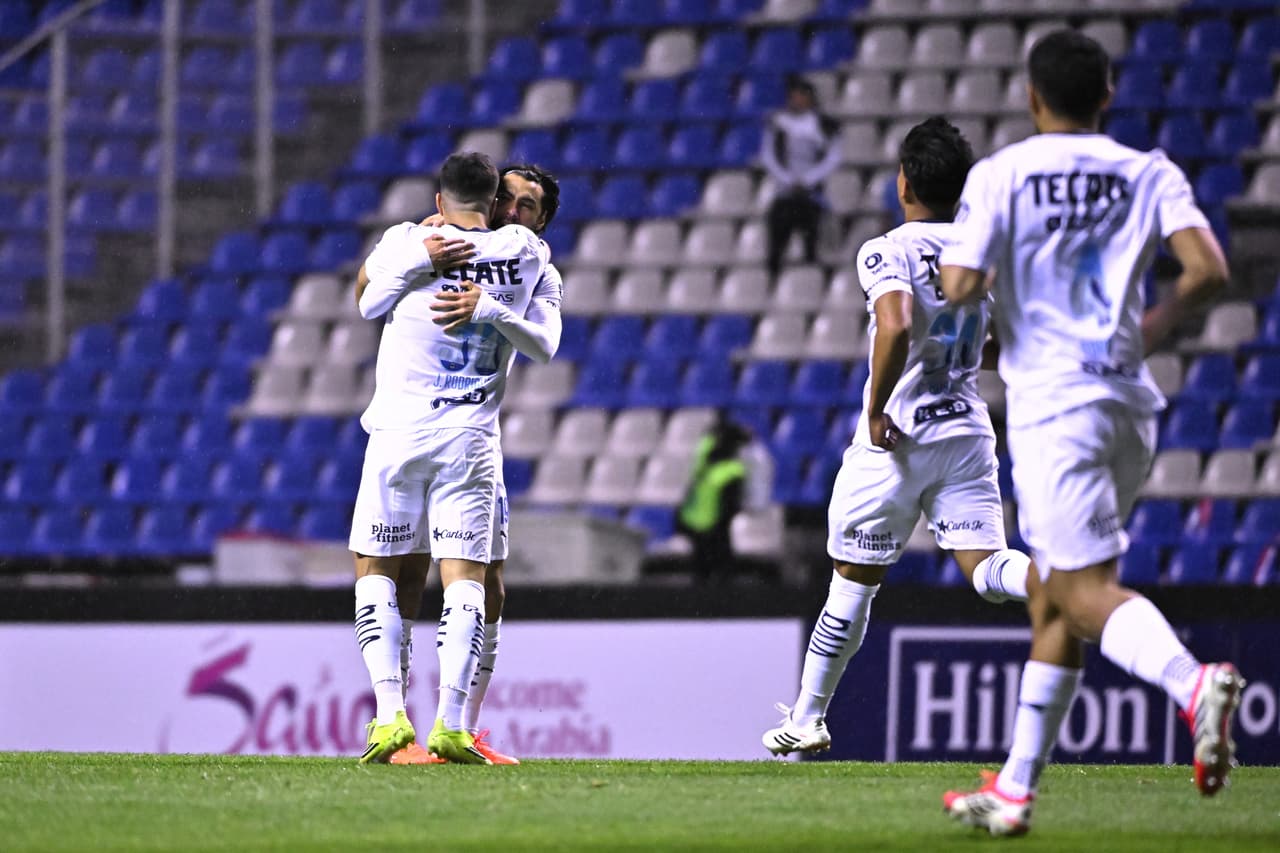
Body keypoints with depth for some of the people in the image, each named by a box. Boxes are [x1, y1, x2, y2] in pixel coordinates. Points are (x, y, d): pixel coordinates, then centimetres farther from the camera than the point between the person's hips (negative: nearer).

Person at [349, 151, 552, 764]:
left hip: (399, 431, -1)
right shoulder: (525, 253, 1)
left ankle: (390, 714, -6)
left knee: (375, 571, 8)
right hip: (471, 437, 1)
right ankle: (450, 725, -9)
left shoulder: (408, 243, -5)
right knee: (465, 577, 1)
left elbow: (366, 302, 11)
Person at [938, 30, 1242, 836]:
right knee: (1055, 597, 15)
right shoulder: (1148, 173, 7)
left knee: (1088, 590, -12)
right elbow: (1208, 269, -5)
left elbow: (958, 288, -11)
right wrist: (1156, 324, 12)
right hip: (1130, 401, 6)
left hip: (1051, 401, -5)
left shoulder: (1001, 175, -3)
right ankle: (1017, 789, 19)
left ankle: (1193, 681, -42)